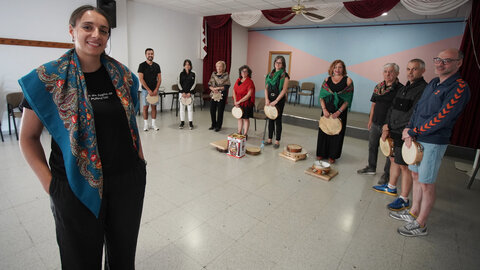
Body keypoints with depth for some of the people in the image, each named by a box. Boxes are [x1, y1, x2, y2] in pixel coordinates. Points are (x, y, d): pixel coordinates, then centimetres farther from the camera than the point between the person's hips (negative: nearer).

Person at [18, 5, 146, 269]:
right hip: (77, 188, -2)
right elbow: (28, 138, 0)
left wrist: (139, 155, 5)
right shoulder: (48, 78, -7)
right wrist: (49, 183, -7)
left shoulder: (121, 75, 2)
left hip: (129, 180, 3)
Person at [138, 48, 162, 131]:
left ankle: (153, 124, 13)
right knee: (145, 107, 1)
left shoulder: (156, 66, 7)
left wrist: (156, 90, -8)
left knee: (154, 106, 5)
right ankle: (146, 124, 9)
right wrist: (149, 90, -14)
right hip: (145, 90, -2)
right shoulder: (142, 65, -3)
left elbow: (159, 79, 5)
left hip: (155, 90, 3)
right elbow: (141, 79, -8)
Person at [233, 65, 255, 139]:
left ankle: (245, 134, 12)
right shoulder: (238, 80, 8)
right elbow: (234, 91, 9)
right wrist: (235, 101, -5)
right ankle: (239, 133, 23)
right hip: (237, 103, 6)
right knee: (239, 117, 12)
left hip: (246, 103, -6)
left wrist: (239, 101, -17)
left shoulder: (250, 82, -11)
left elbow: (249, 95, -17)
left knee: (246, 118, 2)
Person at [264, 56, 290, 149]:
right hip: (270, 99, 5)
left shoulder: (284, 75, -5)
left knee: (278, 120, 0)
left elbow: (284, 90, -12)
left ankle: (277, 141, 10)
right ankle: (269, 139, 21)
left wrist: (276, 101, -18)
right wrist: (267, 99, -7)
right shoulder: (270, 74, 11)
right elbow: (266, 87, 8)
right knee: (270, 119, 11)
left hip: (279, 100, -5)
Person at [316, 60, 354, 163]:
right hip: (327, 111, 2)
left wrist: (338, 112, -15)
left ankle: (332, 156, 18)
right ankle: (321, 153, 23)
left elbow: (348, 99, -7)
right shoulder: (327, 80, 4)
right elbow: (322, 96, 3)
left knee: (336, 133, 4)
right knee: (324, 131, 8)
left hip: (340, 112, -2)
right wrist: (324, 109, -10)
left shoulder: (348, 81, -4)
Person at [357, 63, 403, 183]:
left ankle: (386, 174, 22)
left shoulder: (400, 89, -11)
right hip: (375, 123, 6)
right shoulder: (378, 87, 7)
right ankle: (371, 168, 36)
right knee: (372, 146, 18)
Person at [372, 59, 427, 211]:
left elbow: (411, 117, -20)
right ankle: (391, 187, 37)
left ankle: (404, 200, 12)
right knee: (394, 160, 19)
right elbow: (392, 109, 13)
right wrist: (387, 127, 0)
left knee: (404, 166, -1)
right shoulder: (404, 89, 14)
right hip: (394, 133, 8)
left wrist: (390, 128, -12)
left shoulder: (424, 90, -14)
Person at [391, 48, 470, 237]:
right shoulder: (433, 83, 12)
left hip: (434, 143, -8)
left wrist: (412, 132, -15)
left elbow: (441, 119, -21)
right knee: (416, 176, 17)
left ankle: (420, 225, 16)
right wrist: (409, 130, -1)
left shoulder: (459, 88, -14)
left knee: (426, 184, 2)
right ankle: (414, 212, 33)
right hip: (418, 139, 8)